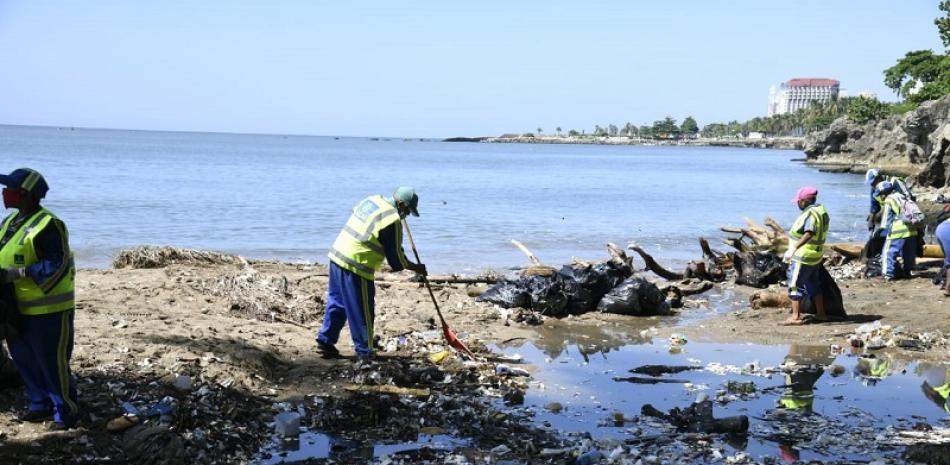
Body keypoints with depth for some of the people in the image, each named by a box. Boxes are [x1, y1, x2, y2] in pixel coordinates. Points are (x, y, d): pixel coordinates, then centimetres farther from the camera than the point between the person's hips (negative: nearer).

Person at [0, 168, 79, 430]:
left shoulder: (47, 225, -19)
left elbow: (57, 266, -23)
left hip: (49, 309, -9)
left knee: (52, 362, -2)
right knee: (24, 359, 16)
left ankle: (66, 413, 10)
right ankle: (41, 405, 32)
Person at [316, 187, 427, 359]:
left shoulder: (372, 200, 10)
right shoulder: (392, 221, -15)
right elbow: (395, 257, -9)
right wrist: (415, 267, 6)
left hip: (337, 254, 9)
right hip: (356, 266, -9)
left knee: (337, 303, 19)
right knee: (362, 312, 2)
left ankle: (325, 342, 24)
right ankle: (364, 353, 10)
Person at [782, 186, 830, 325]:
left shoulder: (810, 213, -23)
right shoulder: (821, 210, 8)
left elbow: (809, 234, -37)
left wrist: (794, 248, -44)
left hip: (803, 256, -10)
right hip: (815, 256, 10)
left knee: (795, 284, -2)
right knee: (813, 284, 21)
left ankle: (796, 316, -1)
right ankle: (821, 313, 28)